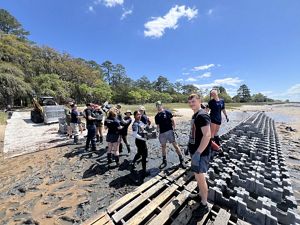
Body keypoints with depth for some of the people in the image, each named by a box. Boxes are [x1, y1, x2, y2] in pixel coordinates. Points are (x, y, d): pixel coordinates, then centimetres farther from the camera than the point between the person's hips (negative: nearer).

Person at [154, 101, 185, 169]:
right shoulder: (156, 116, 8)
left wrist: (173, 129, -5)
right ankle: (164, 161, 28)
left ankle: (181, 160, 11)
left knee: (175, 145, -3)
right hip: (162, 133, 5)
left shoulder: (167, 112, -4)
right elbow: (158, 126, 13)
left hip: (169, 131, -4)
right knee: (163, 146, 13)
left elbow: (173, 121, -1)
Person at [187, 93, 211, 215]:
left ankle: (204, 205, 27)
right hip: (195, 150, 9)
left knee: (200, 177, 6)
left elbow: (207, 135, -27)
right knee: (198, 176, 23)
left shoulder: (202, 115, -20)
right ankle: (200, 195, 43)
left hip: (201, 152, -9)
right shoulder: (195, 115, 9)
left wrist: (197, 153, -28)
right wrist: (189, 147, 20)